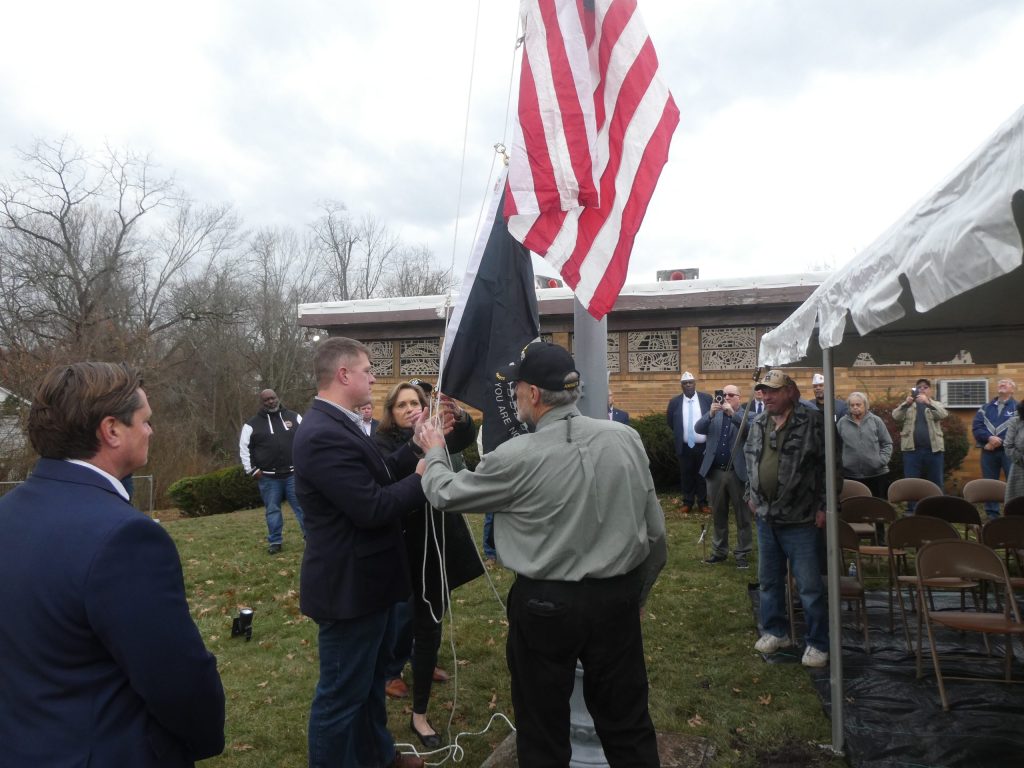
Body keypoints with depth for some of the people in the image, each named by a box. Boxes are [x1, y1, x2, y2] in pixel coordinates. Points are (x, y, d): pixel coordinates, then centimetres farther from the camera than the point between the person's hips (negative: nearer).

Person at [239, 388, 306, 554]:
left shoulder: (294, 417, 5)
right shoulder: (252, 424, 1)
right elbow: (244, 448, 5)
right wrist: (252, 470, -1)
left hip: (294, 473, 0)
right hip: (268, 477, 0)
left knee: (302, 506, 2)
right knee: (272, 509, 9)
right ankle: (275, 542, 20)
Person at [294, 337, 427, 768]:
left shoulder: (338, 425, 7)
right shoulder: (324, 434, -27)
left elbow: (378, 478, 8)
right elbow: (373, 507, -30)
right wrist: (422, 476, -17)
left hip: (366, 581, 11)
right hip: (348, 587, -11)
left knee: (371, 679, 28)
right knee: (342, 694, 7)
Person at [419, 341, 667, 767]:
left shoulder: (518, 457, -18)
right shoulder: (626, 438, -5)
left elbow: (446, 493, -2)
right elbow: (655, 532, 2)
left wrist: (434, 452, 18)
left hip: (546, 604, -4)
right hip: (618, 597, 4)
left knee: (544, 729, 16)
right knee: (627, 720, 19)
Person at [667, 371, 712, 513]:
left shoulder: (706, 398, -3)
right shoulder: (675, 402, -1)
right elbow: (671, 422, 12)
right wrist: (680, 434, 10)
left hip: (704, 445, -1)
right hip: (685, 446, 1)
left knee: (703, 475, 9)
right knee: (686, 475, 8)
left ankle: (703, 502, 20)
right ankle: (687, 502, 20)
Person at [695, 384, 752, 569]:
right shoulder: (714, 414, 9)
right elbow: (698, 429, -5)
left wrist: (732, 413, -29)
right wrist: (710, 414, -22)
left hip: (738, 472, -3)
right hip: (715, 471, 3)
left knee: (742, 516, 5)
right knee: (718, 515, 13)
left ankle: (742, 554, 14)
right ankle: (719, 551, 24)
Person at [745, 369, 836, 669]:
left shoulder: (813, 422, -12)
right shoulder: (758, 424, 8)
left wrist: (823, 506, -13)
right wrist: (751, 496, 15)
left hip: (800, 519, -6)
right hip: (765, 516, 6)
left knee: (809, 586, 1)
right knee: (768, 580, 16)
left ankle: (817, 643, 15)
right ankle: (775, 631, 32)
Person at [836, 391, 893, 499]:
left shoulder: (876, 420, 4)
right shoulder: (842, 423, 4)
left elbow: (887, 443, 6)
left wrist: (882, 460, -5)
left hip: (877, 474, 0)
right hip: (851, 474, 0)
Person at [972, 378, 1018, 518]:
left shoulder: (1017, 407, 3)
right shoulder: (986, 408, 14)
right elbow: (976, 427, 3)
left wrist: (998, 442, -15)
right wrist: (989, 438, -16)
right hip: (988, 452, 3)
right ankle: (992, 516, 15)